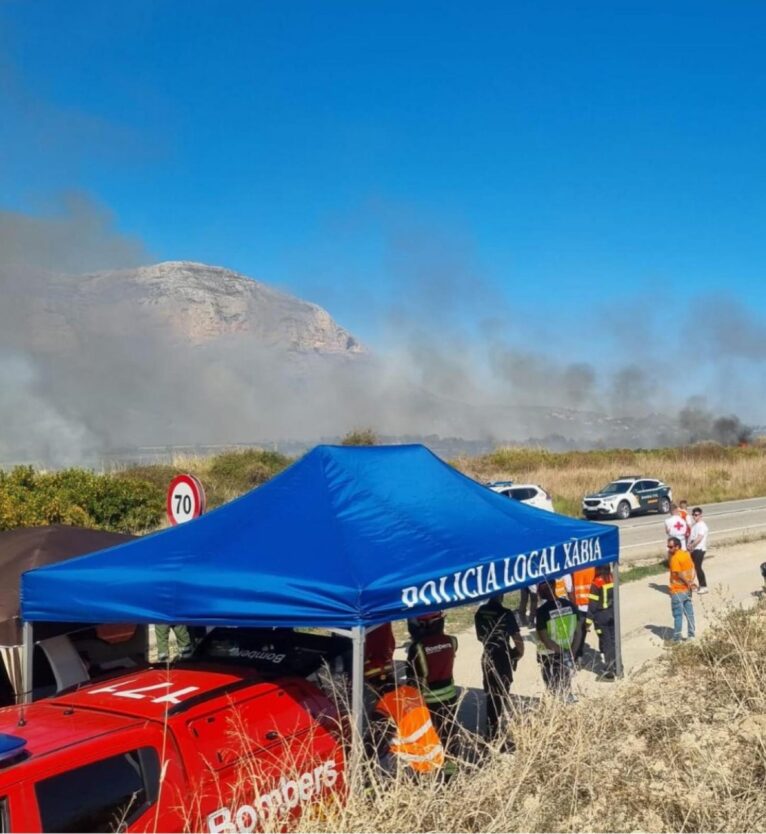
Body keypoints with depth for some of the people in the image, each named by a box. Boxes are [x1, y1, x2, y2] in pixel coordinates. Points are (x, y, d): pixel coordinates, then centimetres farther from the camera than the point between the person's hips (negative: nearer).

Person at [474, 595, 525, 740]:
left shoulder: (479, 612, -1)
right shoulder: (505, 613, -20)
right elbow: (518, 640, -16)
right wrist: (520, 653, 4)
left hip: (487, 657, 6)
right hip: (503, 659, -6)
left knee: (490, 696, 18)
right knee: (501, 696, 6)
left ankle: (491, 733, 27)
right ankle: (495, 733, 9)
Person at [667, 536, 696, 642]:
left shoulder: (675, 558, -19)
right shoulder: (686, 554, 6)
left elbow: (680, 574, -21)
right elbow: (692, 568, 7)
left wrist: (688, 583, -9)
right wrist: (690, 581, -3)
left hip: (677, 590, -8)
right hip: (687, 589, 8)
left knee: (678, 614, 0)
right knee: (689, 613, 14)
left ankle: (677, 637, 5)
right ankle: (691, 634, 20)